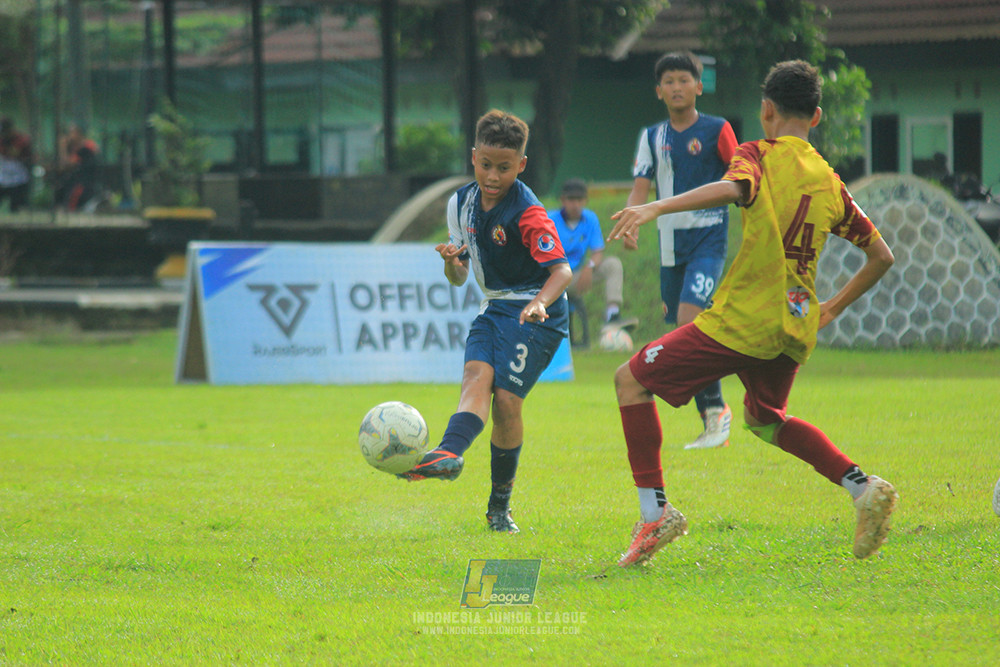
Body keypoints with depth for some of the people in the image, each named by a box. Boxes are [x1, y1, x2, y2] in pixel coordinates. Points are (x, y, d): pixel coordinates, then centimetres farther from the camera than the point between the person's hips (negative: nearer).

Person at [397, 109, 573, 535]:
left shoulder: (527, 213, -16)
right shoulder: (462, 204, 5)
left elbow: (562, 269, -25)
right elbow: (458, 278, 12)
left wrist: (540, 302, -44)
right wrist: (451, 261, -12)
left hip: (536, 313, -6)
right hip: (494, 309, 6)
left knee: (507, 398, -14)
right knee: (476, 375, -21)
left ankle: (500, 506, -4)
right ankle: (450, 454, -47)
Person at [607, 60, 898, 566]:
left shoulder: (760, 155, -5)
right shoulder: (830, 182, 13)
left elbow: (731, 188, -29)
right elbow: (881, 255, 16)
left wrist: (655, 208, -39)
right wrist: (833, 309, 28)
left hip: (741, 322, -7)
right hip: (795, 329, 7)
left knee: (631, 380, 4)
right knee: (764, 418, 31)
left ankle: (655, 512, -6)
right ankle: (864, 489, 15)